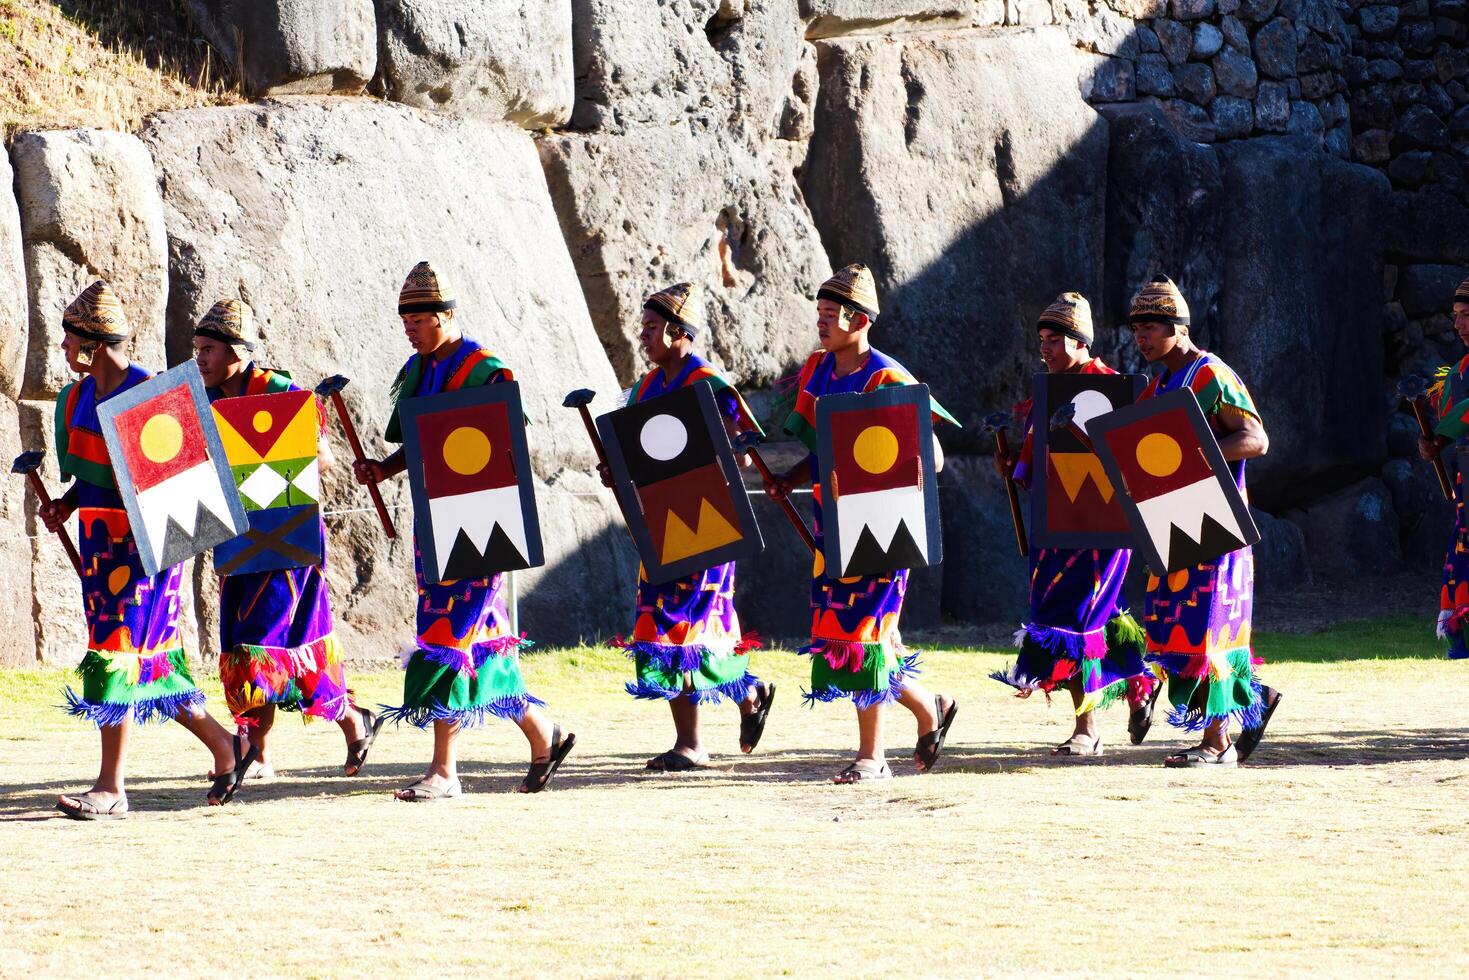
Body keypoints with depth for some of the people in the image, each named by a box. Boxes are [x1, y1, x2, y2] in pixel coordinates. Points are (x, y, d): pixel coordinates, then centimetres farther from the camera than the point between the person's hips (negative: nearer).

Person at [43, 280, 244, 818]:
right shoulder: (77, 396, 11)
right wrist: (65, 504, 4)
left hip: (143, 538, -8)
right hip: (99, 537, 8)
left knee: (118, 651, -9)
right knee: (147, 655, 10)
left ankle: (111, 787, -7)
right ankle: (223, 744, 25)